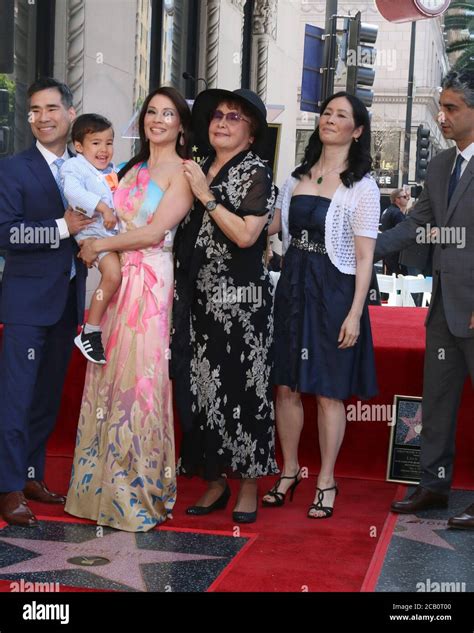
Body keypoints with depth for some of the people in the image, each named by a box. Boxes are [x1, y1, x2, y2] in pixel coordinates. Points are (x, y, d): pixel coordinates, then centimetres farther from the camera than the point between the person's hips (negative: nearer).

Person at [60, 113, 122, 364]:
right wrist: (103, 207, -32)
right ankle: (90, 332, -17)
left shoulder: (113, 171, 19)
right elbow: (73, 190, -24)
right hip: (94, 231, -9)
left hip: (118, 231, 9)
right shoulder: (75, 167, -5)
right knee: (112, 274, -27)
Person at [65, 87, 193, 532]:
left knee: (139, 381, -4)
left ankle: (137, 491, 8)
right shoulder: (133, 168, 19)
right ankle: (103, 482, 17)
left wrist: (99, 245, -5)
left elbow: (154, 232, -10)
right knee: (109, 378, 7)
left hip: (152, 285, -6)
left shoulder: (183, 172, -3)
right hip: (117, 280, 6)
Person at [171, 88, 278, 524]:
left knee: (241, 389, -2)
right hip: (198, 300, 6)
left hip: (241, 301, -6)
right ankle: (215, 482, 17)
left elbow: (246, 235, -16)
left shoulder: (256, 175, -3)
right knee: (199, 389, 6)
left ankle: (248, 487, 8)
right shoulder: (198, 171, 14)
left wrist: (207, 196, -11)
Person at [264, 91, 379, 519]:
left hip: (333, 293, -5)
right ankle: (290, 471, 25)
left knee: (328, 392, 2)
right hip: (292, 289, 5)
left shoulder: (362, 186, -5)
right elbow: (268, 225, 14)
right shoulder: (298, 177, 11)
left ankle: (326, 481, 17)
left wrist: (355, 313, -14)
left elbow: (364, 258, -8)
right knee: (286, 386, 9)